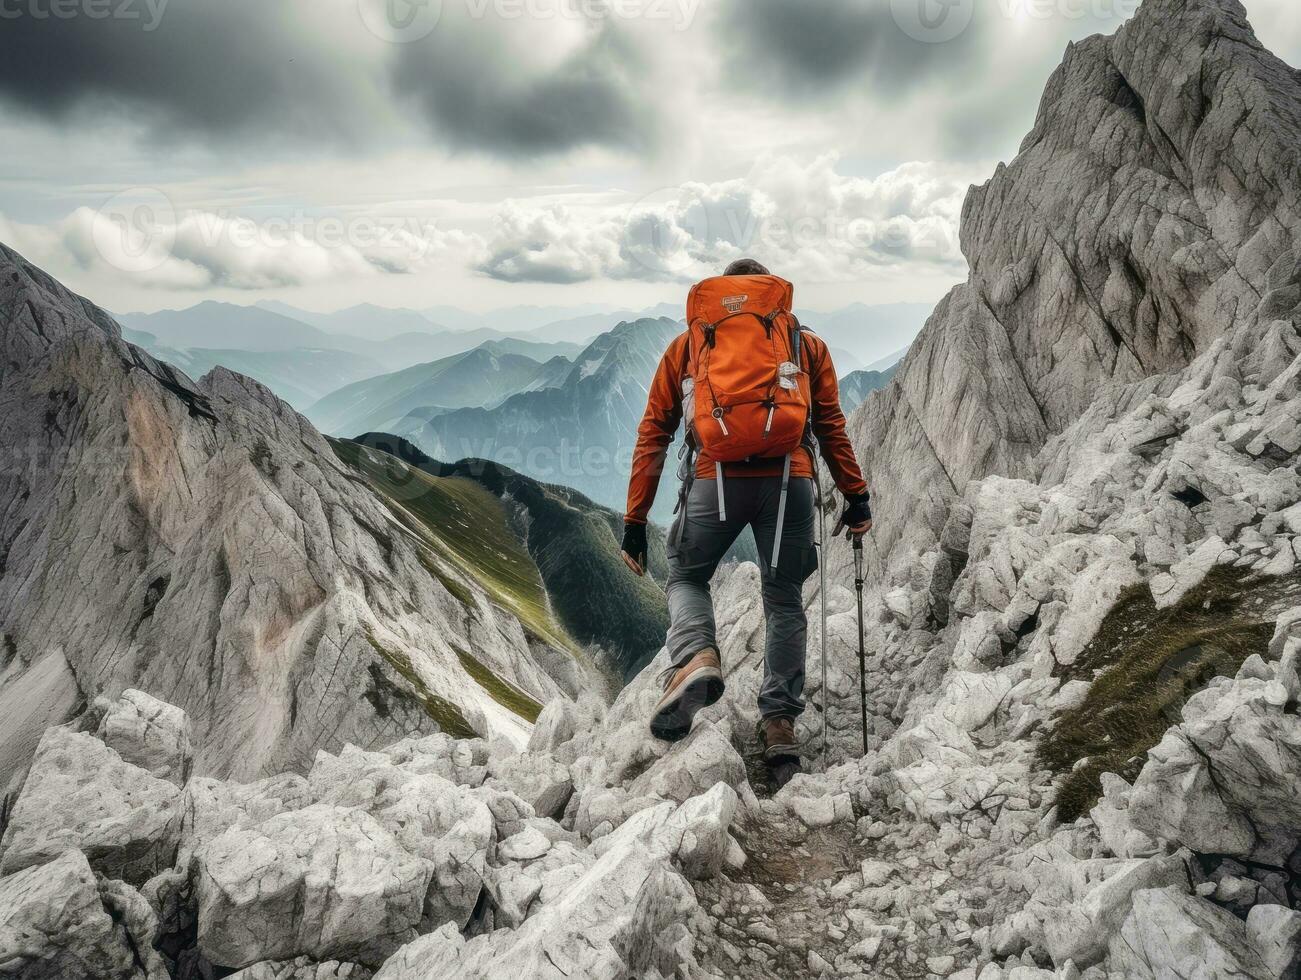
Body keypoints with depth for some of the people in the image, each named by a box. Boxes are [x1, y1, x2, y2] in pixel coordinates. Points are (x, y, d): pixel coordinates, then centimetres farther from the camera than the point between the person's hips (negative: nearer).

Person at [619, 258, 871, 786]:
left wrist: (635, 520, 15)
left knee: (685, 577, 20)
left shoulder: (687, 343, 22)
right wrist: (856, 496, 18)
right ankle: (780, 722, 13)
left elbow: (653, 434, 15)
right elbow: (832, 426, 15)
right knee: (784, 600, 16)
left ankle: (695, 658, -7)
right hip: (790, 481, 1)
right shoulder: (807, 343, 24)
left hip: (716, 479, -1)